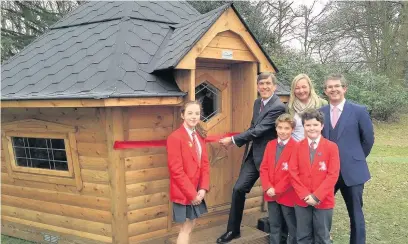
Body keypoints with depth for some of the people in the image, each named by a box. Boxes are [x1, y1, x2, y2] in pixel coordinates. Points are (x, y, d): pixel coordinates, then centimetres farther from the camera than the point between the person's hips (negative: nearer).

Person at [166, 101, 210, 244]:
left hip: (197, 192, 7)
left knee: (190, 225, 15)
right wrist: (191, 193, -16)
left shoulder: (199, 137, 9)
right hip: (184, 193, -7)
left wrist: (203, 189, -4)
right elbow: (176, 170, -19)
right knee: (186, 228, 1)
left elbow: (205, 164, 8)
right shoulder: (175, 137, -17)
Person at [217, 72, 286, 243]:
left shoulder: (278, 107, -20)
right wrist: (237, 141, 4)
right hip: (252, 154, 7)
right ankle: (233, 230, 16)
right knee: (238, 189, 2)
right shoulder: (257, 103, 8)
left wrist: (233, 140, -20)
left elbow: (259, 130, -24)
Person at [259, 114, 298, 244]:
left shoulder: (296, 147, -12)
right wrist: (268, 188, -9)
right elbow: (264, 168, 4)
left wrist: (277, 190, -15)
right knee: (274, 226, 16)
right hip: (271, 194, 5)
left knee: (292, 227, 9)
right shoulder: (270, 145, 7)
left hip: (287, 195, -5)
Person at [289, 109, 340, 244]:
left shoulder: (331, 147, -5)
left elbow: (333, 174, -10)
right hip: (302, 200, 2)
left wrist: (317, 196, -14)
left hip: (323, 201, -2)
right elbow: (293, 173, -2)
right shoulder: (298, 147, 2)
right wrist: (305, 195, -11)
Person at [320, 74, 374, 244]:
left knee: (355, 214, 9)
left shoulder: (359, 111, -3)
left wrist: (356, 159, 7)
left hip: (351, 171, -2)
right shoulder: (320, 113, 4)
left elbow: (368, 139, 3)